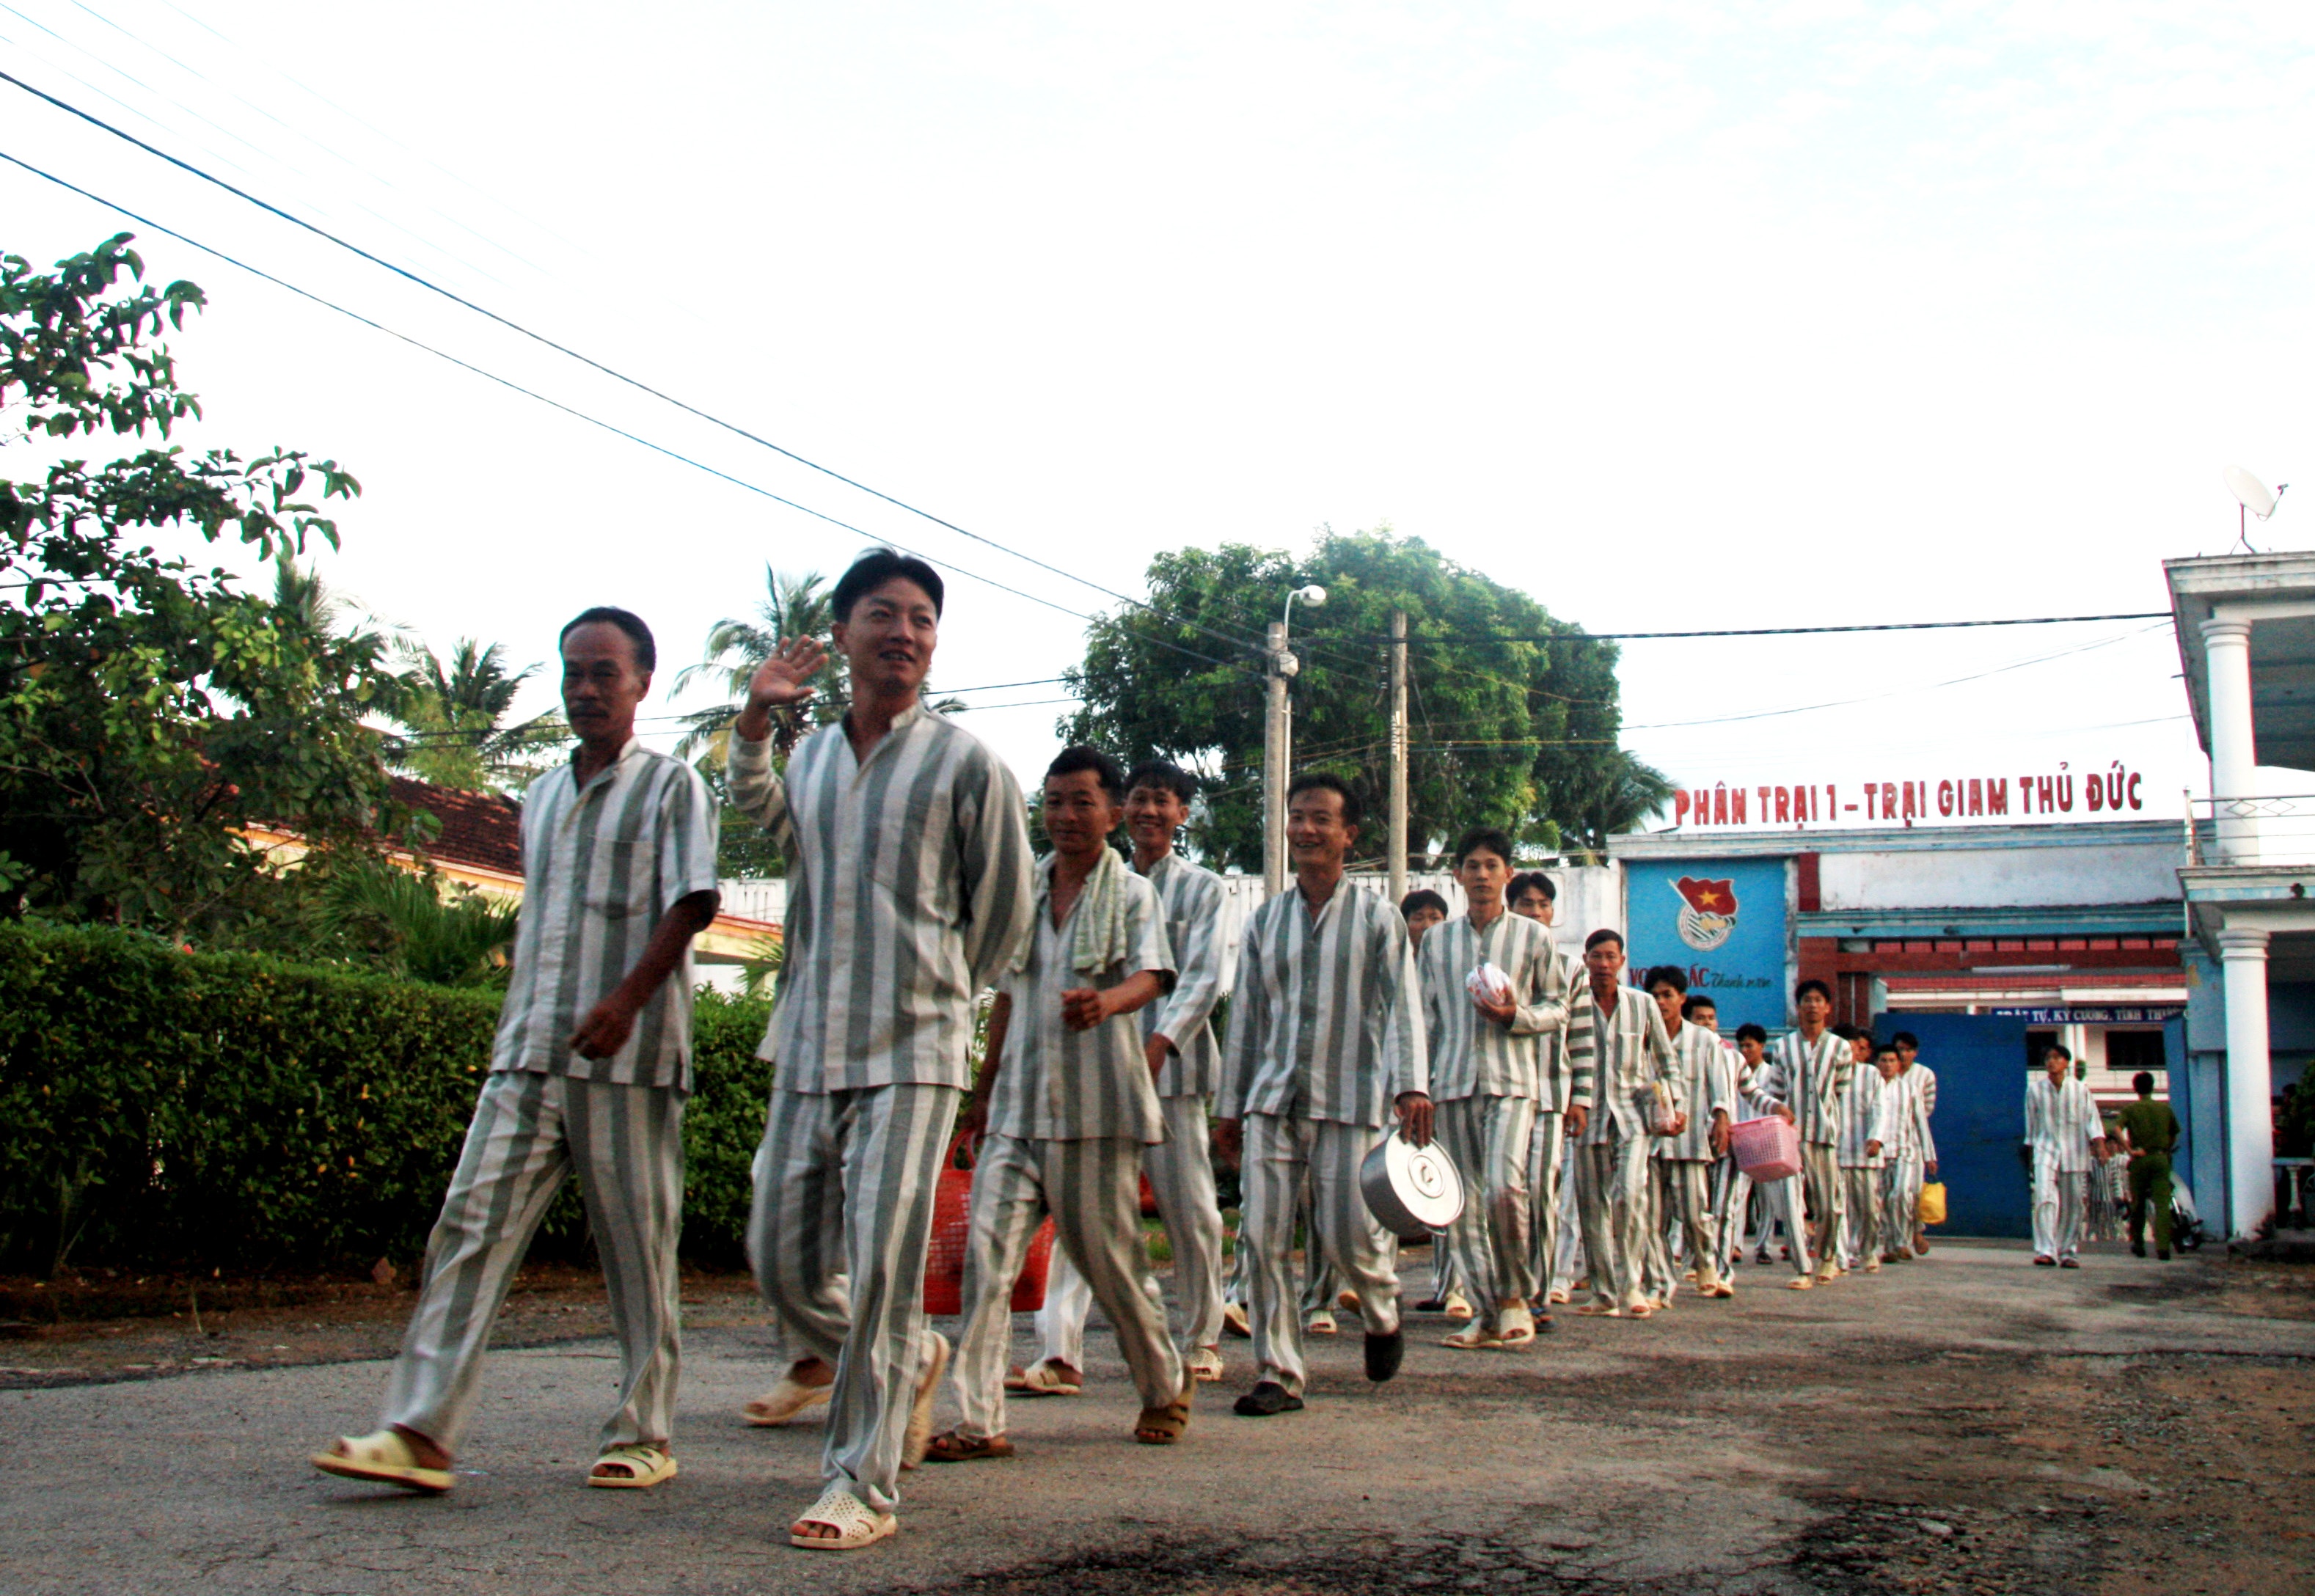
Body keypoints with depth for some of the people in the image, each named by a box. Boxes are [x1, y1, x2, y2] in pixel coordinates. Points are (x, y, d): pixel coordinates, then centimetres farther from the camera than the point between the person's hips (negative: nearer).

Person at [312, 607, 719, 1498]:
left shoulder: (670, 787, 1)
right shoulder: (541, 798, 20)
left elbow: (694, 903, -10)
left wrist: (627, 999, -22)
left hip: (627, 1058, -5)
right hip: (528, 1056, 6)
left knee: (637, 1250, 1)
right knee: (471, 1227, -5)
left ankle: (645, 1434, 12)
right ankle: (421, 1431, -7)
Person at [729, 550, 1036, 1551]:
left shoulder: (965, 764, -3)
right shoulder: (811, 756, 11)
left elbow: (1005, 907, 4)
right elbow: (762, 816, 33)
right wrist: (754, 723, 17)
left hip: (912, 1055, -5)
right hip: (808, 1048, 5)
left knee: (881, 1269, -8)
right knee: (781, 1255, 9)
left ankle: (863, 1485, 1)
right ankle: (908, 1359, 36)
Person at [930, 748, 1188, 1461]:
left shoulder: (1132, 894, 0)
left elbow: (1150, 975, -17)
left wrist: (1106, 1001, -39)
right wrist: (985, 1087, 22)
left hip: (1097, 1108, -4)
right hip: (1018, 1108, 4)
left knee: (1109, 1261, 5)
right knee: (987, 1254, -10)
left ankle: (1166, 1386, 29)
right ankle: (978, 1419, -8)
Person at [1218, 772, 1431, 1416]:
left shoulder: (1377, 918, 2)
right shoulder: (1265, 920, 12)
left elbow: (1402, 1005, -6)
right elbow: (1246, 1016, 15)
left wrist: (1411, 1085, -20)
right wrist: (1230, 1105, 13)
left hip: (1347, 1099, -3)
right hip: (1272, 1098, 3)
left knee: (1346, 1236, -3)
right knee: (1263, 1237, -4)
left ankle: (1382, 1313, 30)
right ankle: (1277, 1373, 5)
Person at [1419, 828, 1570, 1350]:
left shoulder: (1532, 937, 8)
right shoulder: (1436, 940, 14)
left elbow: (1559, 1007, 12)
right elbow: (1425, 1017, 16)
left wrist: (1515, 1016, -7)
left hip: (1512, 1078, -3)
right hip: (1453, 1080, 3)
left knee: (1504, 1188, -19)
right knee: (1462, 1202, 1)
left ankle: (1515, 1295, 0)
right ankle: (1489, 1311, 10)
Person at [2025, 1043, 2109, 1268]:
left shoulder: (2080, 1090, 4)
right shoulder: (2035, 1089, 4)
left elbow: (2092, 1119, 0)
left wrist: (2100, 1145, -13)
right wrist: (2032, 1146, 16)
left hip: (2074, 1152, 1)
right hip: (2045, 1150, -1)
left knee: (2072, 1204, 3)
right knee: (2045, 1199, -17)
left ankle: (2068, 1253, 13)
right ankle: (2046, 1251, -22)